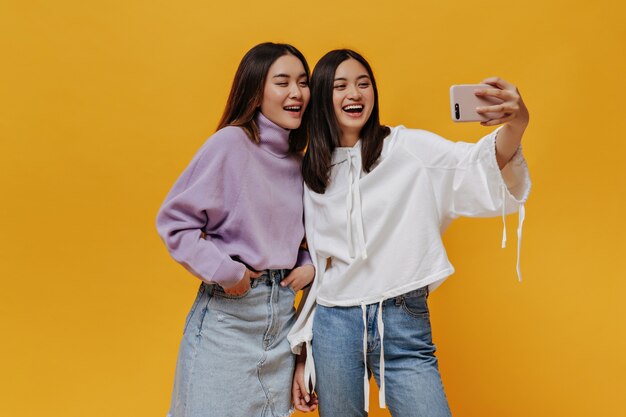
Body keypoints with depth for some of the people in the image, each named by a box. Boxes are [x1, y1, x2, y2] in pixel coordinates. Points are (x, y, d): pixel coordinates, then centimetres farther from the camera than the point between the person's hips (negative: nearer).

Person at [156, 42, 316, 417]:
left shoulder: (299, 160, 7)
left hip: (282, 313, 6)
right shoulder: (231, 143, -12)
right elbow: (173, 221, -12)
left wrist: (308, 264, 1)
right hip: (227, 312, -6)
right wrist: (225, 272, -15)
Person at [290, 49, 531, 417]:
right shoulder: (312, 174, 7)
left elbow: (476, 167, -19)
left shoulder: (409, 148, -2)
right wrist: (303, 354, 13)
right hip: (333, 325, 3)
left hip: (405, 326, -2)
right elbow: (316, 266, 11)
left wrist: (515, 125, -41)